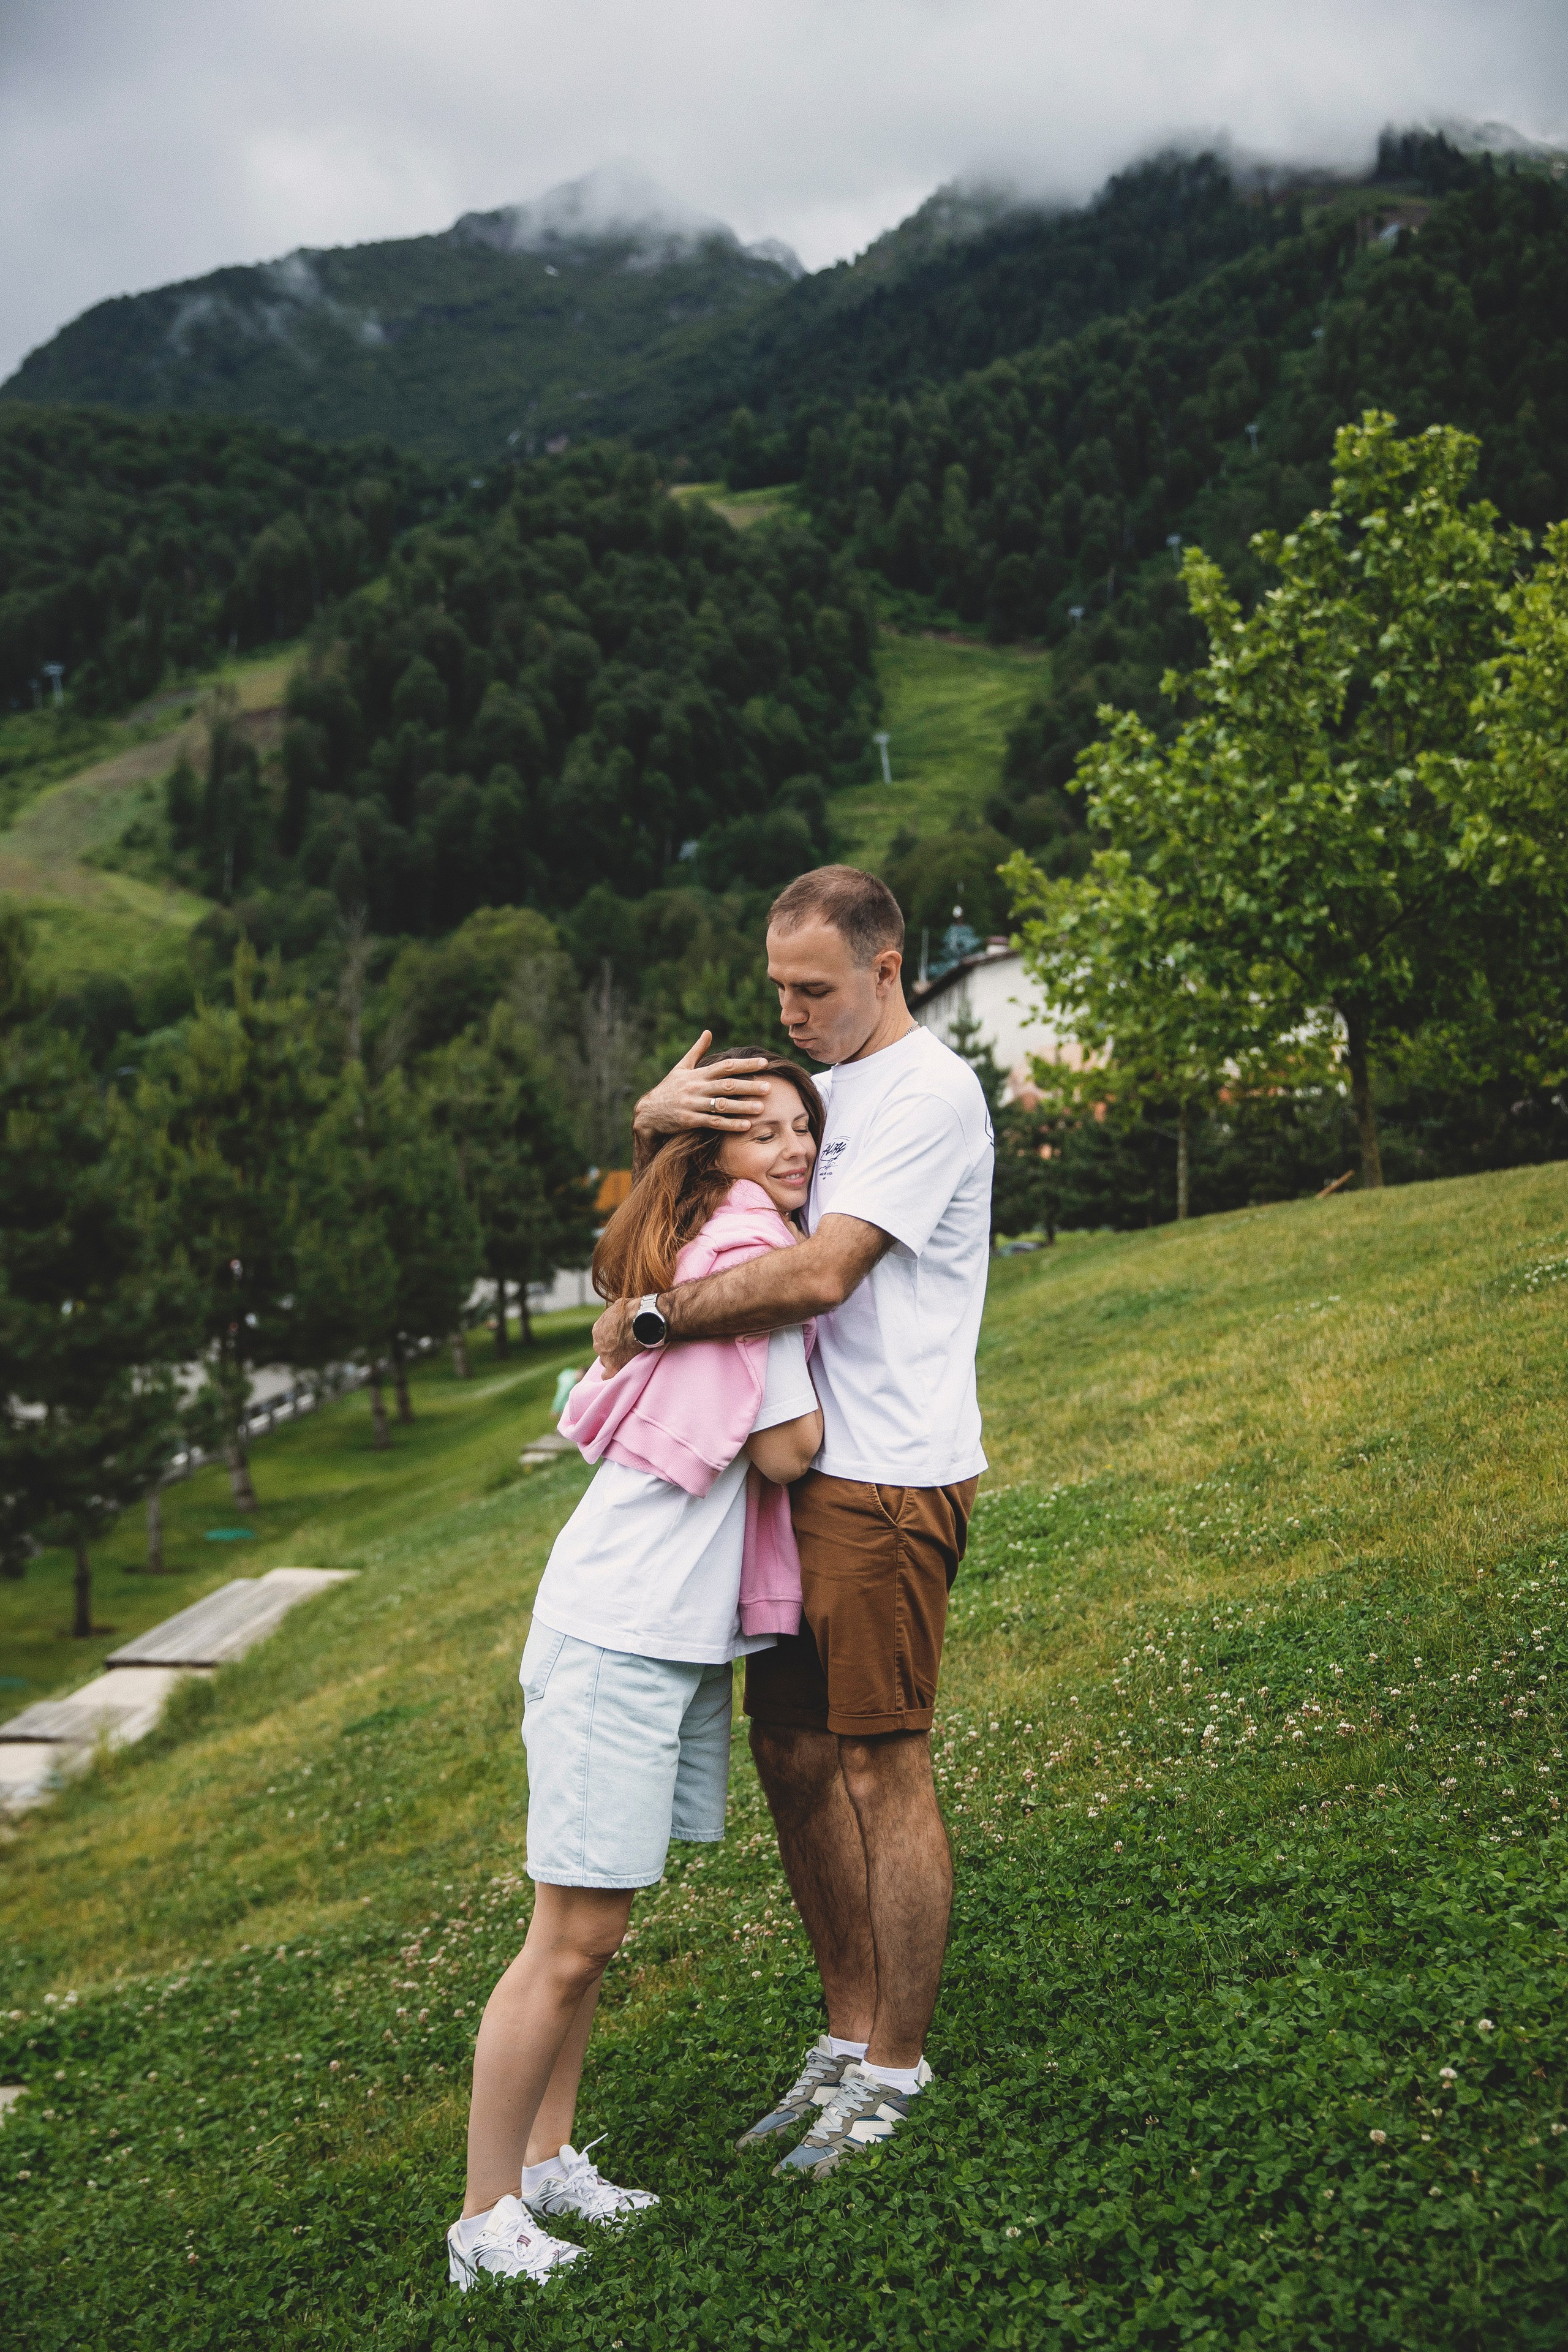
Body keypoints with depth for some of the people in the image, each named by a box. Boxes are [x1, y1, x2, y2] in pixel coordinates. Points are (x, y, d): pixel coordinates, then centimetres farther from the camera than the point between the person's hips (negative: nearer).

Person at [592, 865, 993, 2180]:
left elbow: (818, 1275, -22)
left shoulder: (930, 1094, -11)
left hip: (889, 1481, -9)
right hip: (807, 1473, 9)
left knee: (881, 1769, -2)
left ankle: (896, 2073, 12)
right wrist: (657, 1120, -6)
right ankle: (849, 2043, 24)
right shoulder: (822, 1089, 18)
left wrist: (645, 1320, -15)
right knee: (796, 1755, 11)